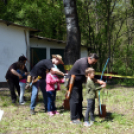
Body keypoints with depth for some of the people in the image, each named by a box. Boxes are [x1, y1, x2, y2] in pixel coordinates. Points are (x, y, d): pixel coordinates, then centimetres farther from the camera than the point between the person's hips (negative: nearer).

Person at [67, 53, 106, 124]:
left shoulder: (87, 62, 5)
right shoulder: (83, 63, -27)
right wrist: (98, 81, -28)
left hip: (78, 82, 10)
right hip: (73, 82, -10)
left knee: (80, 99, 11)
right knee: (74, 99, -10)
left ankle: (79, 116, 19)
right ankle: (74, 119, -8)